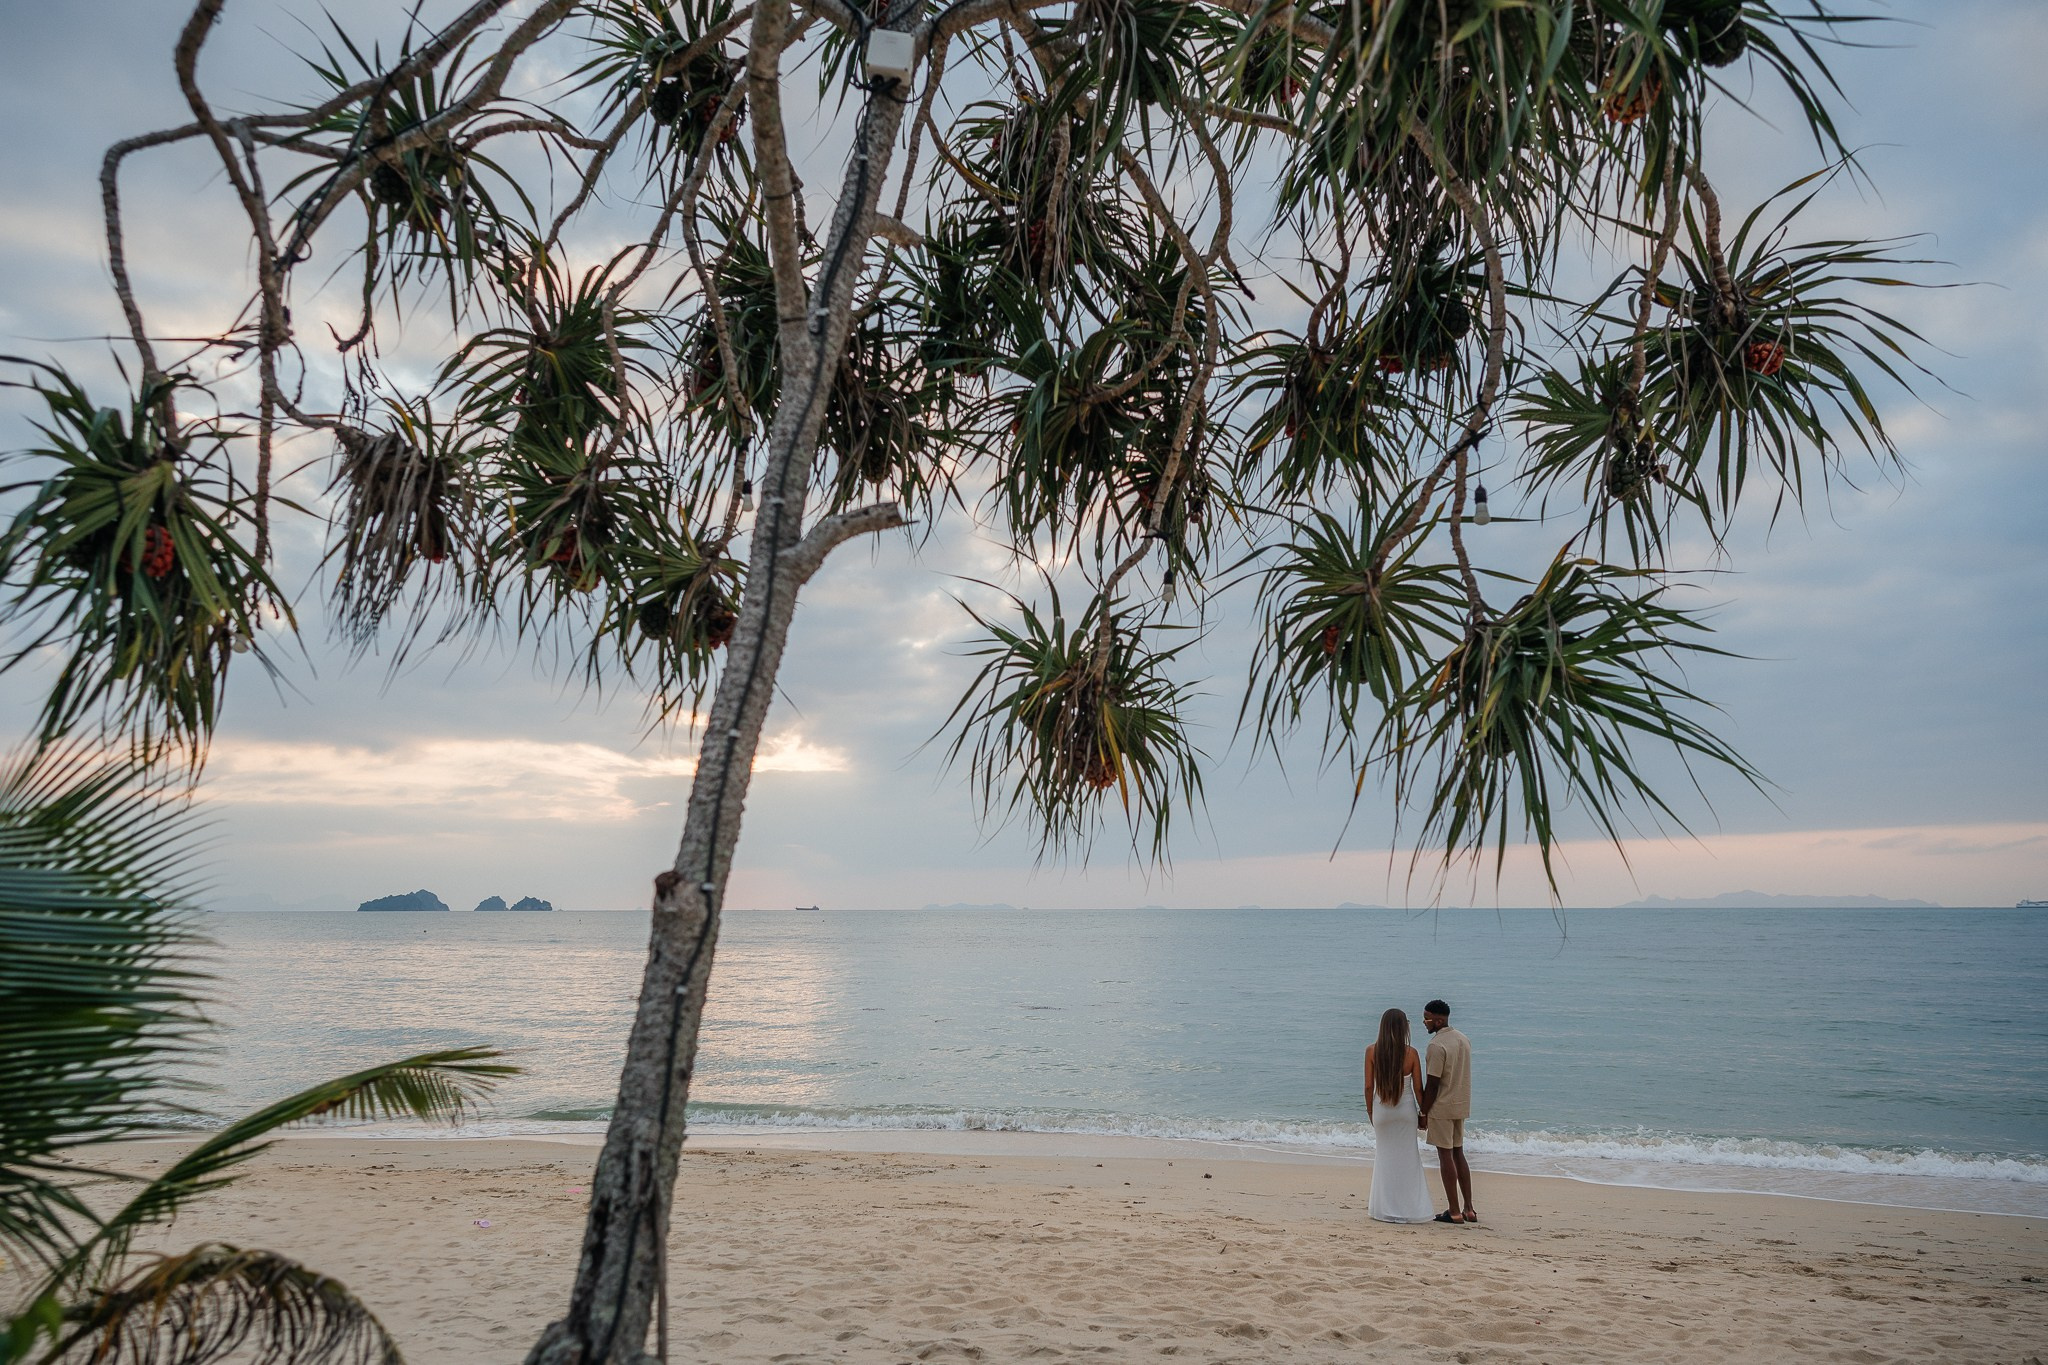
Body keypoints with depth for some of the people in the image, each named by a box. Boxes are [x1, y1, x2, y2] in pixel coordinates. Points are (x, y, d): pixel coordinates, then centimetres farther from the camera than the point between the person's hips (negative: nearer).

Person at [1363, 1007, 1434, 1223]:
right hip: (1406, 1109, 0)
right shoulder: (1411, 1053, -11)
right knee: (1407, 1156, 12)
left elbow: (1369, 1086, -7)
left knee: (1384, 1156, 13)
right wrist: (1423, 1112, 7)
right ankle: (1409, 1207, 16)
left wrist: (1370, 1110, 7)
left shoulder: (1372, 1051, -10)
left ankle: (1385, 1207, 19)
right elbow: (1418, 1087, -7)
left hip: (1381, 1110, 1)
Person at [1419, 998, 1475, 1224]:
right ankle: (1468, 1209, 15)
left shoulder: (1437, 1045, -19)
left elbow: (1433, 1085, -18)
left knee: (1445, 1155, -1)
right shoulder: (1464, 1040, 8)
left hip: (1442, 1107, -8)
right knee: (1458, 1153, 15)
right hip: (1462, 1105, 8)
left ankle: (1454, 1211, 2)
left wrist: (1423, 1114, -10)